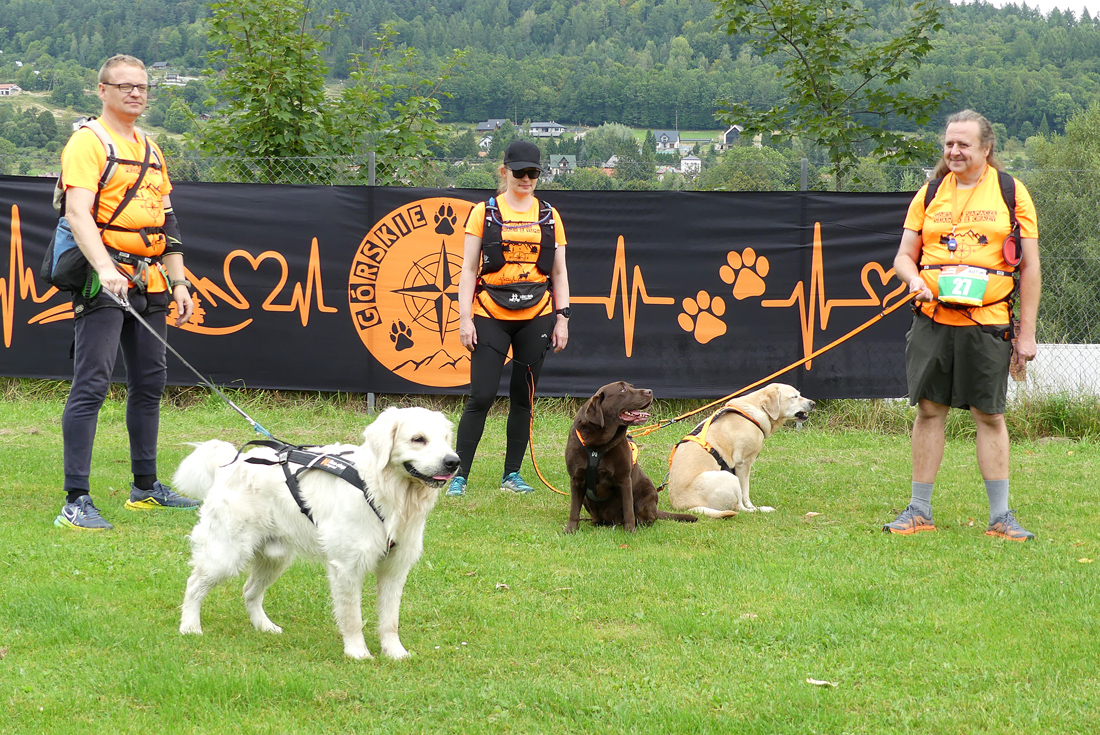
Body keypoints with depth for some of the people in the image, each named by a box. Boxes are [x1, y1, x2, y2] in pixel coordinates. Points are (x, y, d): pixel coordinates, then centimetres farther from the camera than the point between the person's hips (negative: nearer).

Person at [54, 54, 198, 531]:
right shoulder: (87, 142, -5)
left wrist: (178, 282, 17)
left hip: (148, 282, 8)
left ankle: (145, 487, 24)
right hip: (104, 280, -8)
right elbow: (78, 214, -17)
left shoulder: (150, 150, 20)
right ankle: (76, 501, -14)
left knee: (150, 383, 13)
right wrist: (105, 269, -30)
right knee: (91, 386, -12)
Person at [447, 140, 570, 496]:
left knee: (523, 398, 5)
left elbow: (558, 272, 13)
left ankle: (512, 474, 14)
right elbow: (469, 268, 2)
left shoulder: (549, 216, 11)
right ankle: (459, 476, -4)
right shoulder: (484, 212, 3)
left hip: (535, 318, 3)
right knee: (481, 396, -9)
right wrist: (465, 317, -6)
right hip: (491, 317, -3)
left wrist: (562, 317, 4)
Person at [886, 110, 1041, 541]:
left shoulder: (1011, 193, 3)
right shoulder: (930, 193, 11)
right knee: (928, 410, 4)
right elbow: (904, 255, 14)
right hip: (932, 320, 3)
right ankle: (920, 511, 12)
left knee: (990, 416, 0)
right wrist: (914, 279, -10)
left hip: (987, 324, -2)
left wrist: (1027, 333, -2)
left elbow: (1030, 267, 3)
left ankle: (1001, 517, 7)